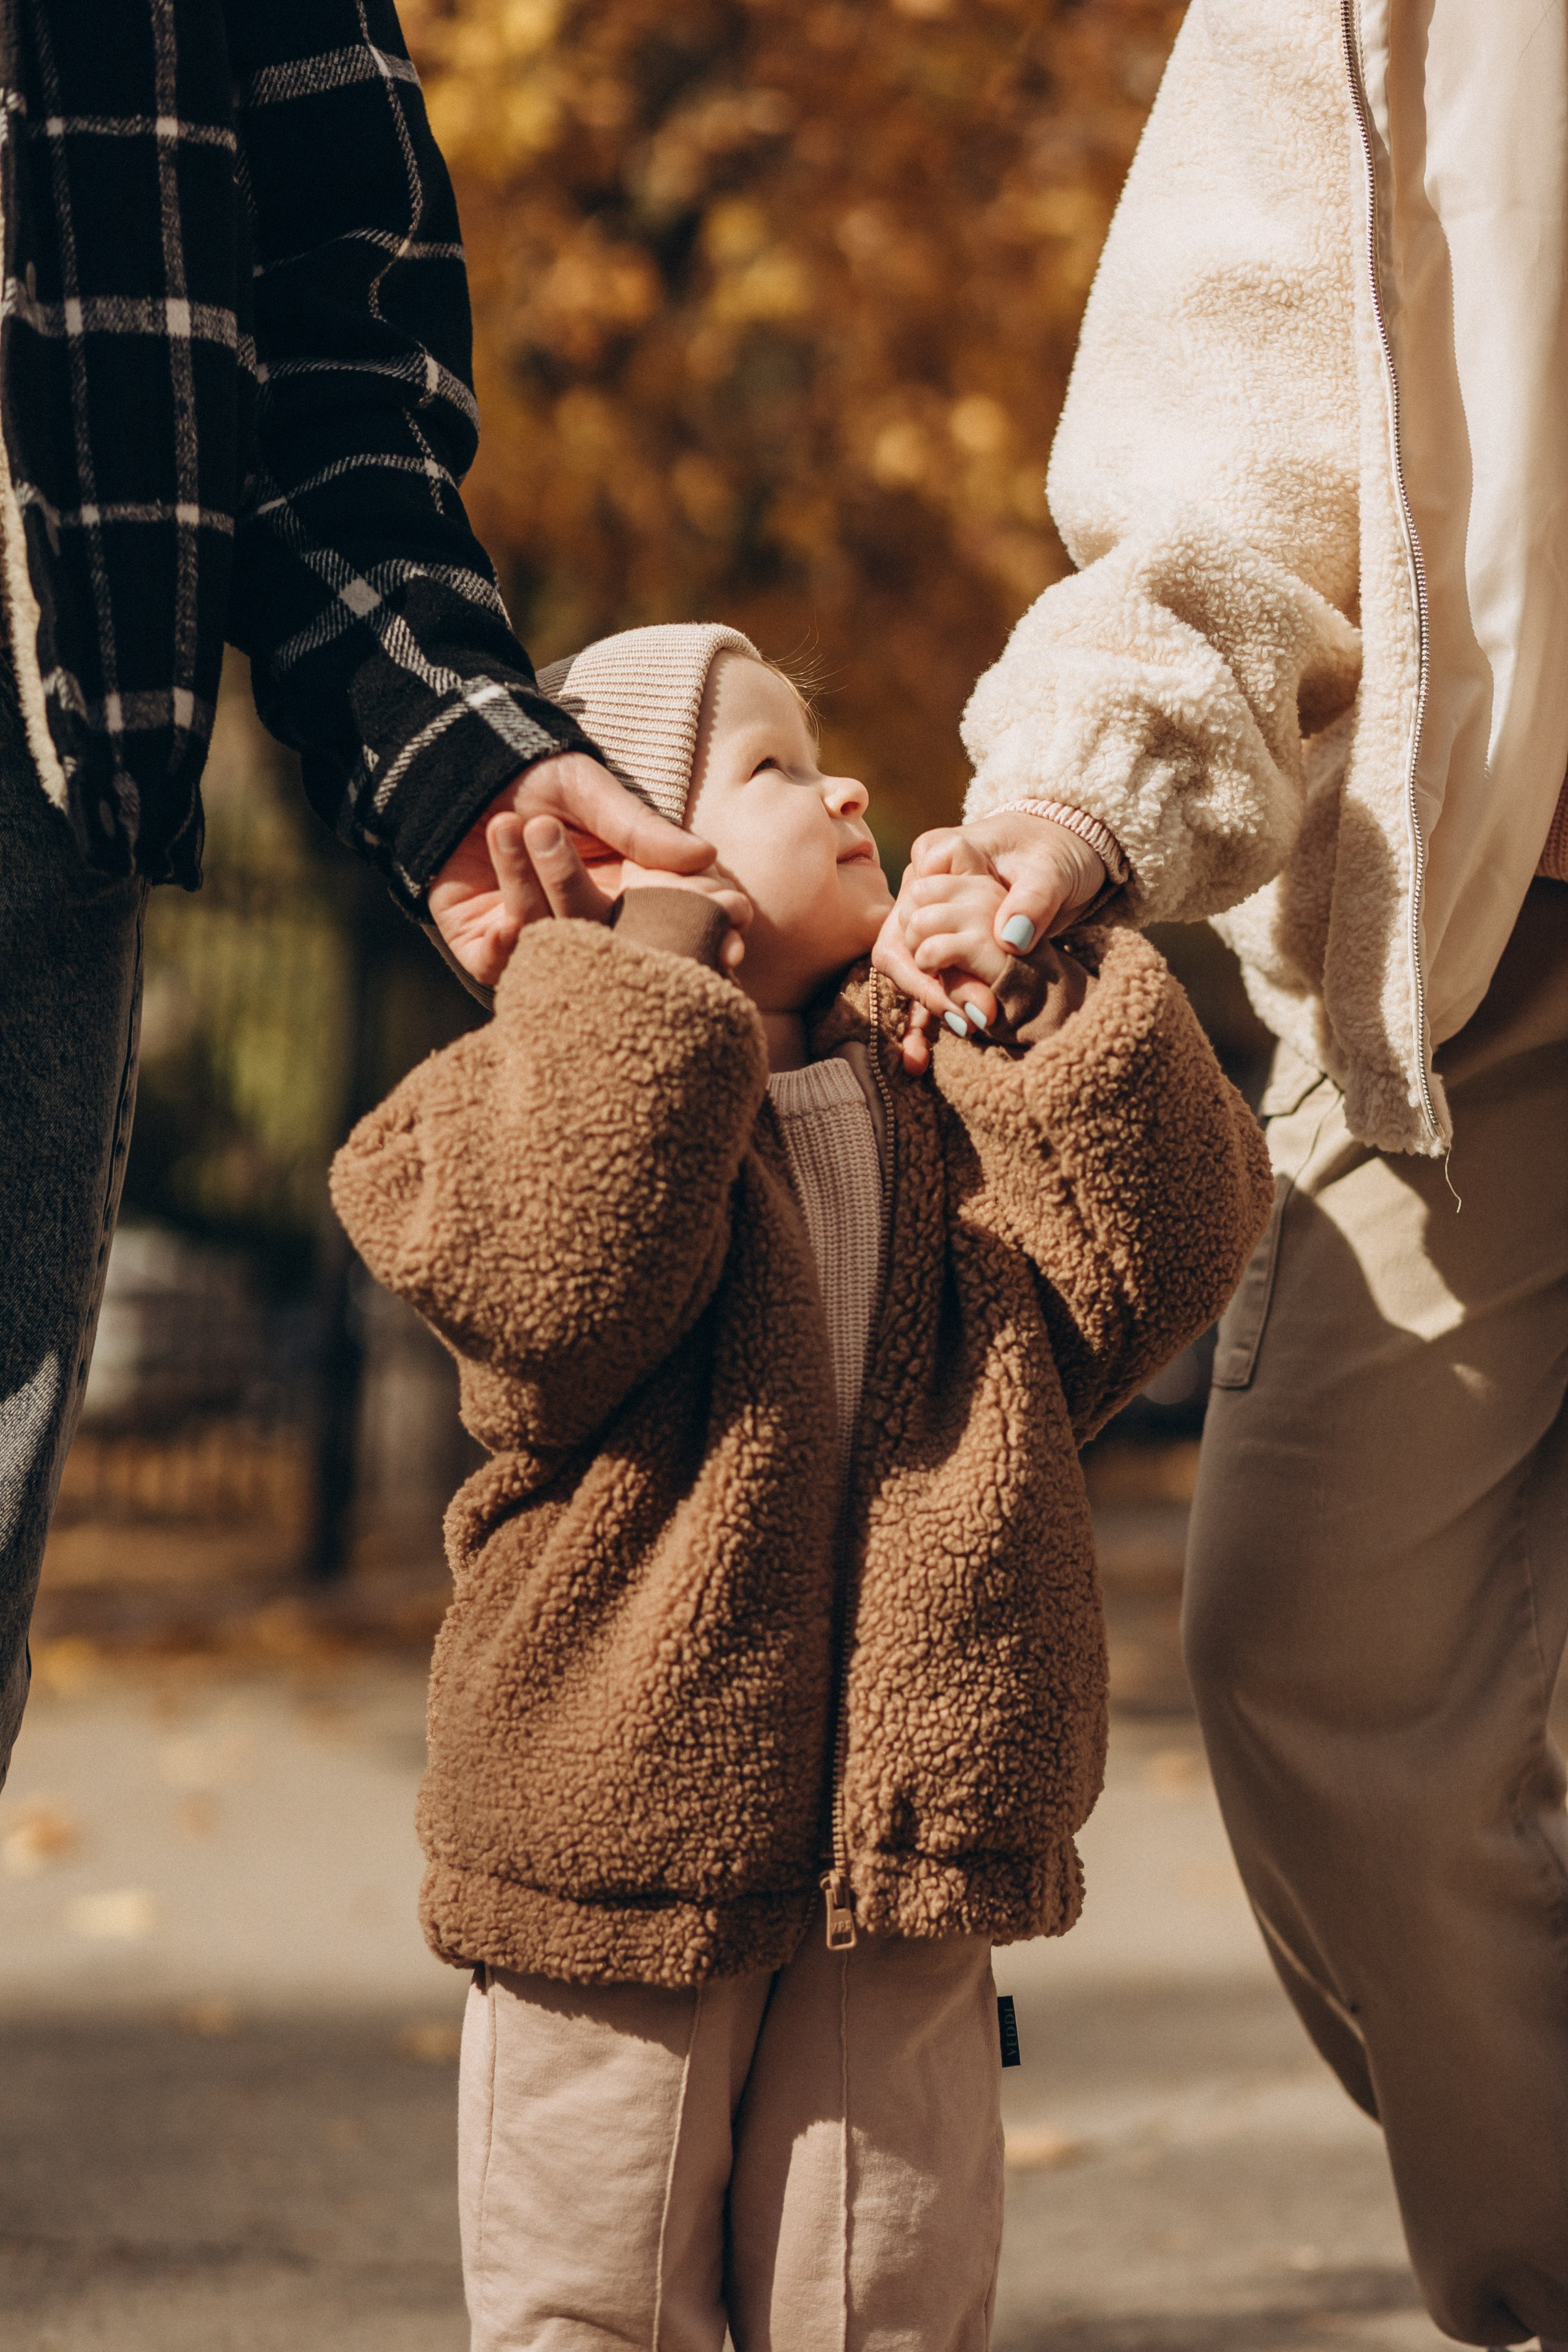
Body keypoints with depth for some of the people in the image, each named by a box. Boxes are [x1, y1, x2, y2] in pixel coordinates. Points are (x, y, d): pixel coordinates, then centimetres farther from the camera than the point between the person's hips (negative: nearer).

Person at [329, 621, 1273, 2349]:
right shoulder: (565, 1077, -4)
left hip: (912, 1812, 4)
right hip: (622, 1815, -4)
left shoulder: (947, 1094, 12)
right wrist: (656, 980, -19)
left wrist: (1048, 1006, -5)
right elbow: (556, 1286, -24)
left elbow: (1168, 1249, 2)